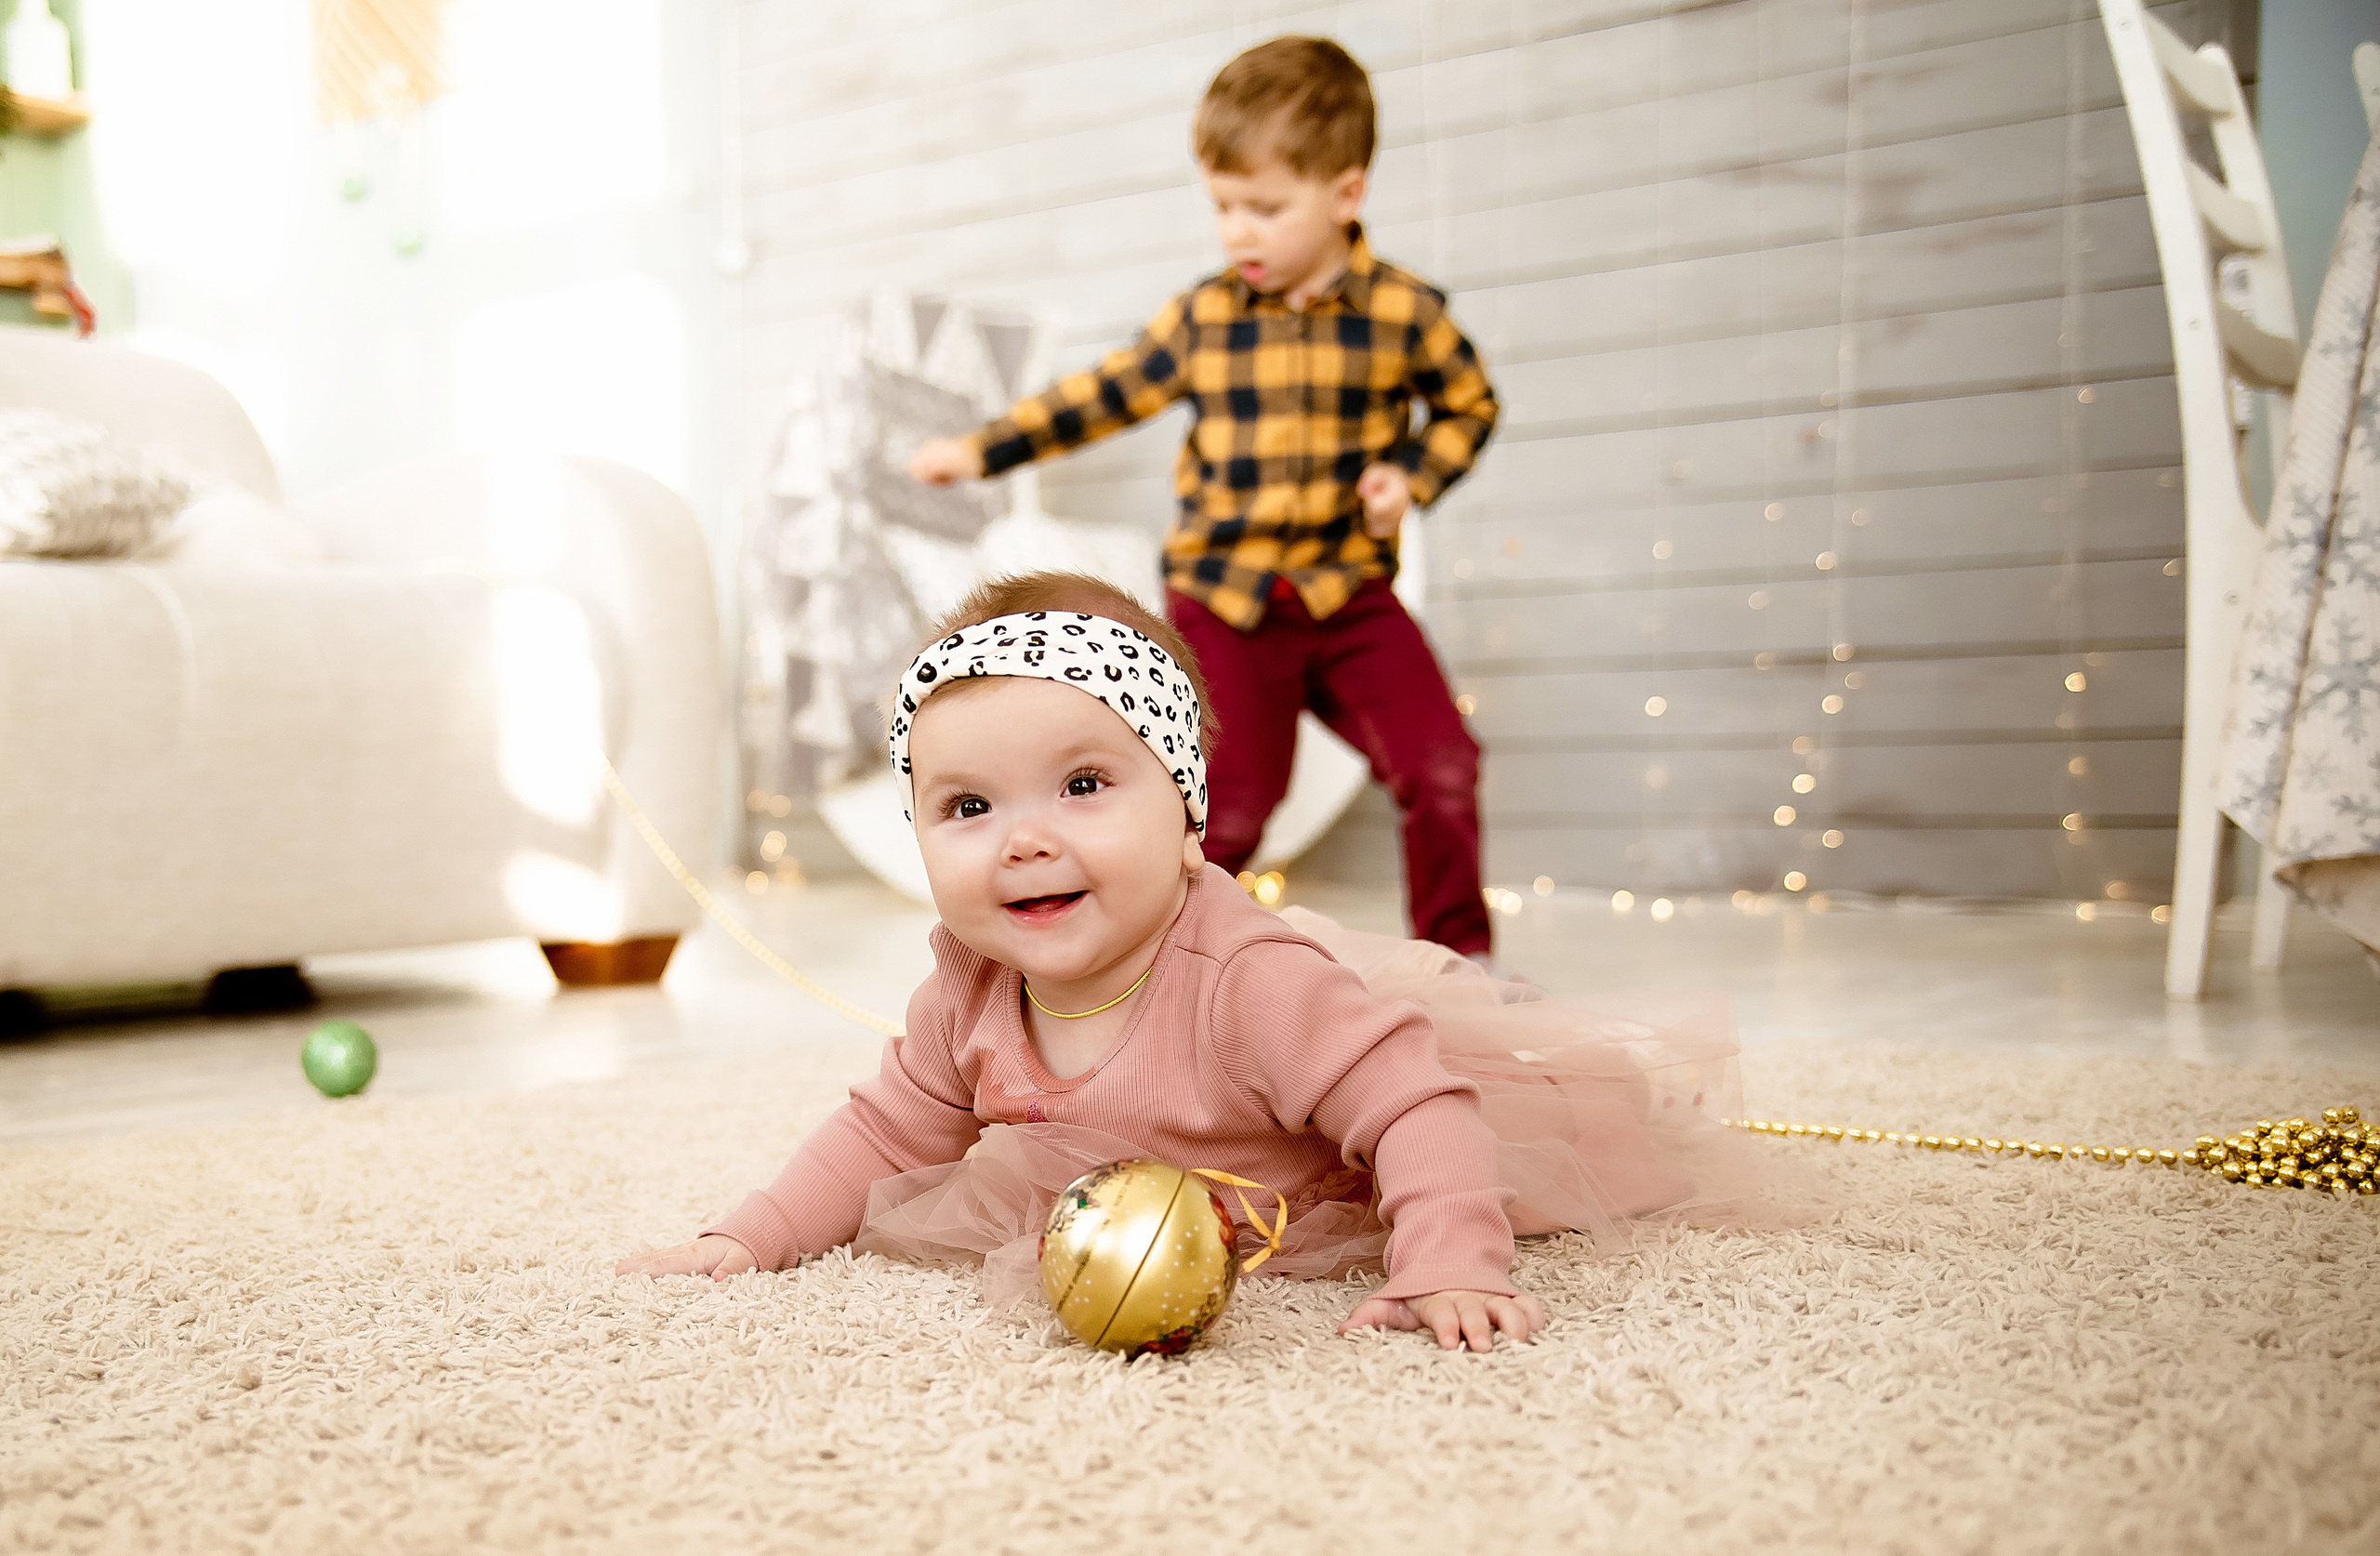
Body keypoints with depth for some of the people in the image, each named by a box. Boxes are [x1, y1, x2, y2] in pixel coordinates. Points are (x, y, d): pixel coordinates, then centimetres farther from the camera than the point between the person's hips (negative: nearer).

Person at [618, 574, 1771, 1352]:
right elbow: (887, 1136, -10)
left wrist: (1449, 1270, -55)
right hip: (1136, 1206, 5)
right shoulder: (970, 1000, -25)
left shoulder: (1247, 985, -45)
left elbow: (1417, 1107, -45)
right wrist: (750, 1238, -19)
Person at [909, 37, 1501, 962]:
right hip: (1220, 597, 0)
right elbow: (1103, 397, 7)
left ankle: (1458, 954, 9)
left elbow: (1469, 403, 10)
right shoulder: (1202, 319, -1)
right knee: (1229, 798, 0)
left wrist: (1413, 477, -7)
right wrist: (983, 452, 2)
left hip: (1350, 592, 0)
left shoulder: (1405, 312, -3)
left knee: (1440, 765, -10)